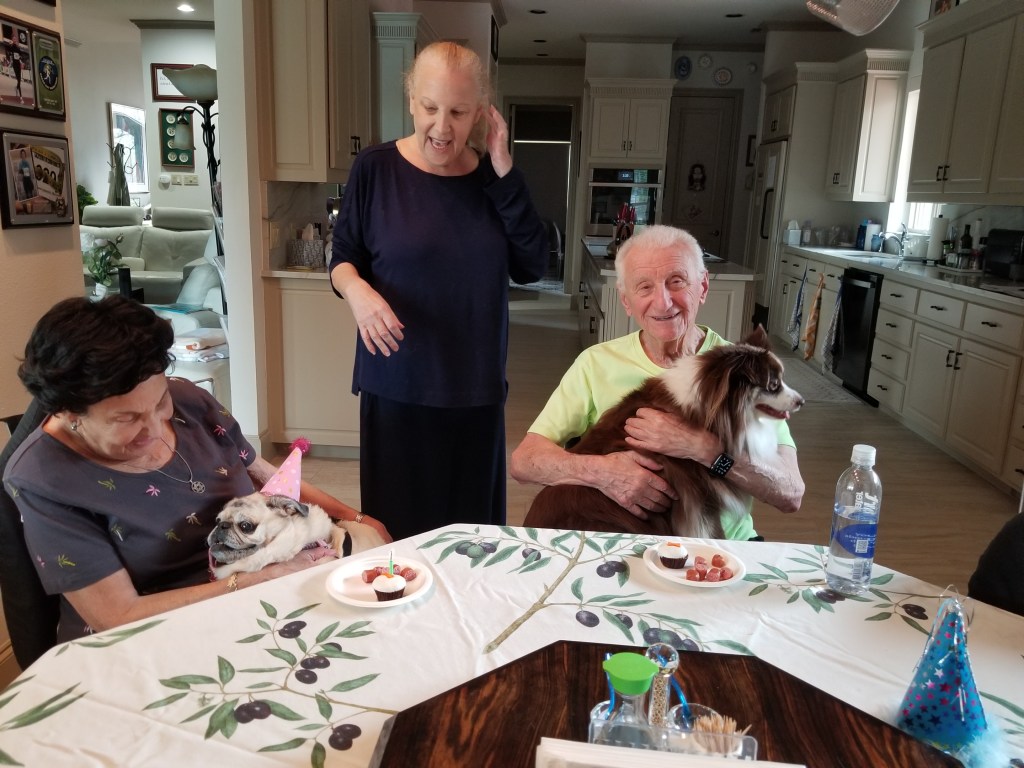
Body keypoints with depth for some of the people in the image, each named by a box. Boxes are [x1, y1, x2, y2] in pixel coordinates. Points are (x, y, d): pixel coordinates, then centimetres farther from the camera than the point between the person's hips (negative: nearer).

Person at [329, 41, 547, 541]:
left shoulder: (491, 177, 2)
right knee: (394, 522, 9)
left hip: (475, 386, 3)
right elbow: (342, 256, 2)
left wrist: (503, 172, -12)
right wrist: (355, 287, -22)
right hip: (396, 384, -2)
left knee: (471, 522, 13)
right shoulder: (375, 168, -5)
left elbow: (532, 267, -6)